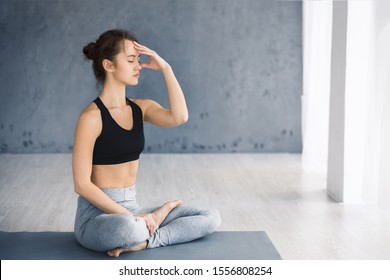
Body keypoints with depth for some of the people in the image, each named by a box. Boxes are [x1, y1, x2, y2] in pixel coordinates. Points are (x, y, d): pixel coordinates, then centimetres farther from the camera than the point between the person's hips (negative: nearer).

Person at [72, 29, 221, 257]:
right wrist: (131, 216, -19)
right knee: (129, 229, -43)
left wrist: (165, 68, -13)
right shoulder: (92, 117, -14)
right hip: (97, 213, -7)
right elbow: (82, 184, -17)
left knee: (211, 217, -4)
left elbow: (179, 117, -16)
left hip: (130, 208, 7)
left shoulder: (141, 108, 5)